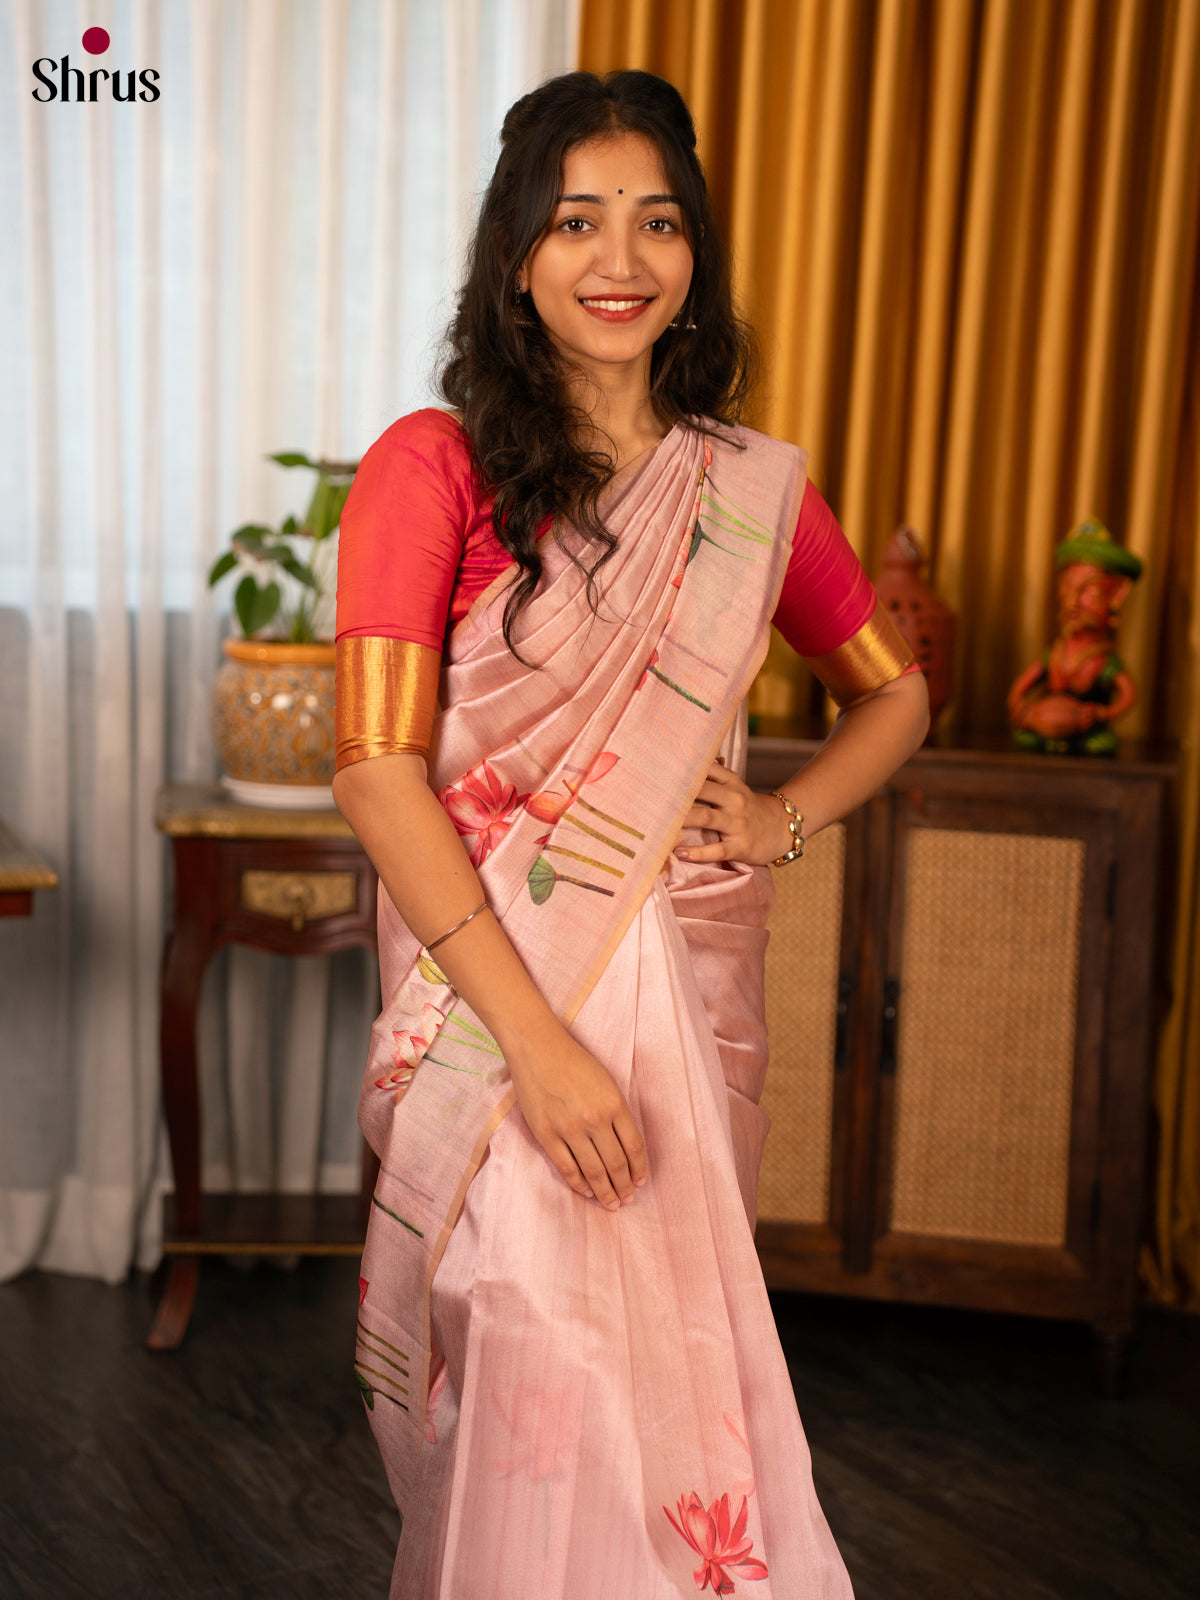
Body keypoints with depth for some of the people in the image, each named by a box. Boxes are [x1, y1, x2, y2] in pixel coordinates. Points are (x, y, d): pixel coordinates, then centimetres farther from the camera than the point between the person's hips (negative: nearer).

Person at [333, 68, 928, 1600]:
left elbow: (894, 689, 20)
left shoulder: (755, 488, 6)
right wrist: (536, 1038, -19)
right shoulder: (434, 466, -7)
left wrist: (783, 818, 0)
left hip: (692, 982, 4)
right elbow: (377, 768, -13)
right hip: (497, 993, -4)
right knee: (540, 1370, 1)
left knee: (676, 1352, 13)